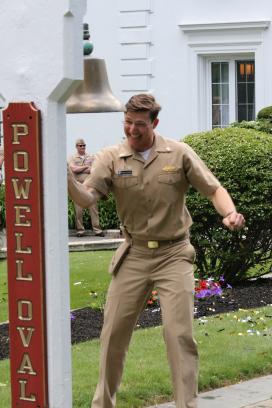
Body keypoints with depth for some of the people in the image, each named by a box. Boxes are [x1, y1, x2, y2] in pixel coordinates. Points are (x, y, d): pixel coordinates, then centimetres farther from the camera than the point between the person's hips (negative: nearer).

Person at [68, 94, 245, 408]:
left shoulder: (179, 154, -5)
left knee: (179, 333, -7)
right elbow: (87, 198, -16)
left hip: (173, 255, -2)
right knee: (114, 332, 6)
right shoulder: (111, 158, -3)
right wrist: (68, 180, -37)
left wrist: (230, 212, -23)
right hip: (133, 255, 2)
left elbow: (213, 189, -2)